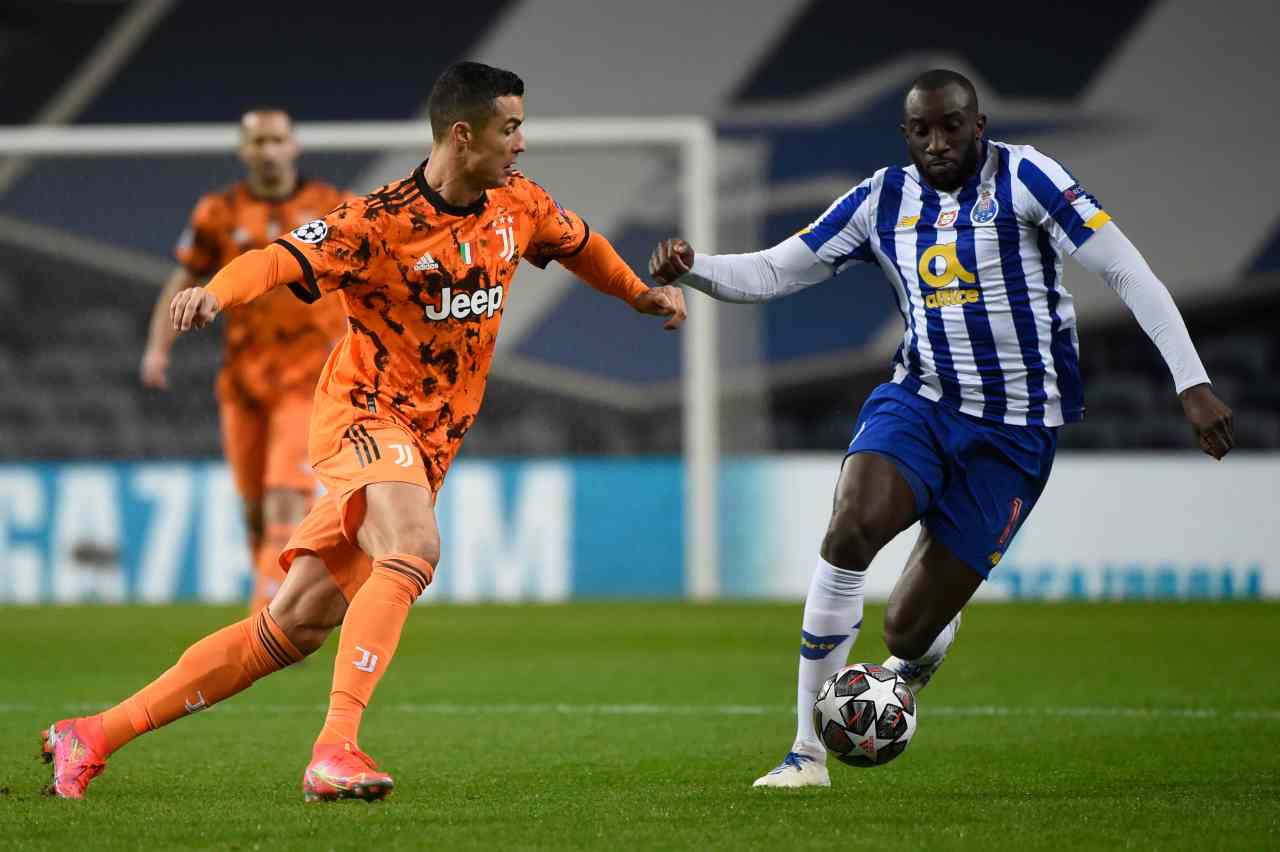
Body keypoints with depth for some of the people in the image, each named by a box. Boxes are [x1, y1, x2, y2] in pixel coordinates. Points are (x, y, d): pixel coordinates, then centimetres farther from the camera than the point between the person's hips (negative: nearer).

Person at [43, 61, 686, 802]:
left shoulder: (517, 204, 4)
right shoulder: (381, 223, -17)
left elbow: (579, 242, 27)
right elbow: (281, 260, -29)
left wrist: (642, 293, 36)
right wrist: (217, 292, -49)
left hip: (428, 445, 7)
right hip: (365, 413, -7)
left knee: (295, 627, 2)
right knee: (413, 548, -36)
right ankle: (336, 750, -42)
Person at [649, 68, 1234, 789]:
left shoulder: (1022, 178, -10)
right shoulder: (884, 200, 4)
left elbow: (1127, 272, -12)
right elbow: (771, 274, 7)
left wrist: (1192, 384, -18)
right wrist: (692, 269, -13)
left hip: (1015, 429, -3)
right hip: (919, 402, 3)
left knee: (909, 628, -4)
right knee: (852, 528, -28)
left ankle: (925, 648, 39)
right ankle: (808, 750, -19)